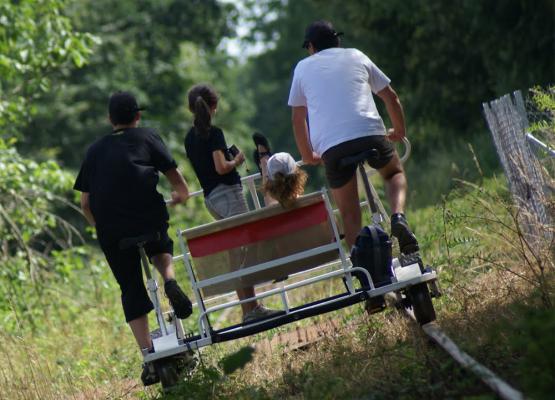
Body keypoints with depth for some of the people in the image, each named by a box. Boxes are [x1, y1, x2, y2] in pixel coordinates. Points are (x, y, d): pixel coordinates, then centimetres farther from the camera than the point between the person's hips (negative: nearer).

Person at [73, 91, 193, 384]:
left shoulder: (95, 150, 23)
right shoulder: (146, 137, 16)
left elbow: (85, 203, 17)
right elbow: (173, 174, 11)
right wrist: (181, 194, 31)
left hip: (110, 228, 1)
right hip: (148, 214, -1)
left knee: (131, 289, 11)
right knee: (160, 249, 31)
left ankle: (149, 356, 4)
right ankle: (169, 278, -4)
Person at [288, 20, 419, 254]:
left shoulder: (303, 68, 21)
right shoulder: (356, 56, 22)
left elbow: (297, 118, 23)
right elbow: (390, 96, 24)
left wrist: (307, 155, 35)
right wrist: (399, 131, 39)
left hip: (330, 145, -1)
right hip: (370, 132, 1)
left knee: (349, 214, 10)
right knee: (394, 172, 29)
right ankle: (398, 216, 0)